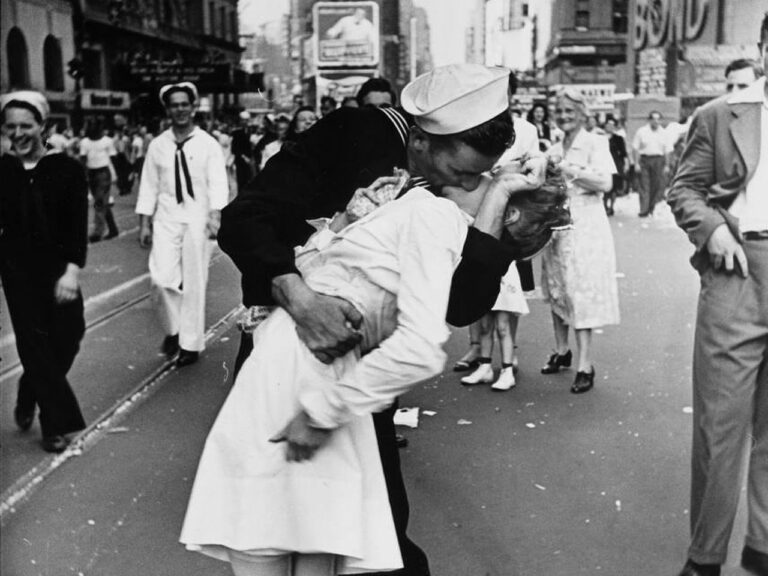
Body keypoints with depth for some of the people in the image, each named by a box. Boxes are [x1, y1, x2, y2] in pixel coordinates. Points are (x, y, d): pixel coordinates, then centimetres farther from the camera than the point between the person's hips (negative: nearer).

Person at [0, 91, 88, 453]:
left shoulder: (67, 169, -5)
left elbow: (78, 224, -9)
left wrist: (72, 270, -19)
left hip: (58, 268, 0)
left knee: (67, 338, 2)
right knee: (35, 343, 0)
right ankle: (57, 423, 14)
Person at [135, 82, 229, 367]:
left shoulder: (208, 144, -1)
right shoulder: (157, 145, 6)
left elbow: (218, 183, -9)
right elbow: (149, 186, 8)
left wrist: (215, 215, -23)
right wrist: (144, 223, 4)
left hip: (197, 218, -2)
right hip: (166, 218, 2)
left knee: (194, 282, 3)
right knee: (162, 278, -10)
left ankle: (191, 343, 17)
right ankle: (172, 328, 17)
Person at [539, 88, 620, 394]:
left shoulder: (595, 143, -3)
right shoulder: (554, 149, 14)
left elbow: (605, 183, -16)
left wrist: (568, 169, -17)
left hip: (584, 226, -6)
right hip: (556, 225, 6)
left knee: (581, 292, -9)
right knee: (556, 290, 11)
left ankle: (585, 365, -6)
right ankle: (561, 350, 26)